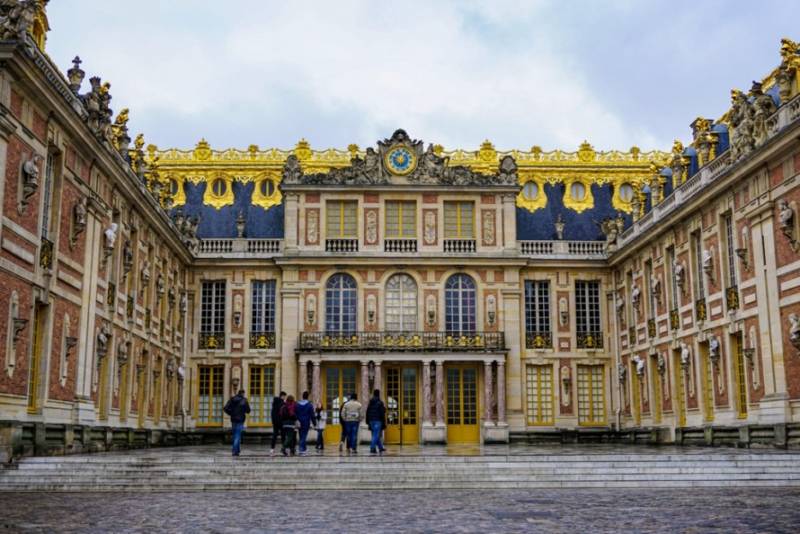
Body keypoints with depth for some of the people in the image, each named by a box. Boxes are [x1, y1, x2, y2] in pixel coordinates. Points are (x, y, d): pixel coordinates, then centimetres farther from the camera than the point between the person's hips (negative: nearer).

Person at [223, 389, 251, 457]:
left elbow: (225, 408, -5)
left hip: (233, 419, 4)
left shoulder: (232, 399, 2)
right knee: (237, 435, -2)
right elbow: (248, 410, -6)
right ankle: (235, 451, -8)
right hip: (240, 420, -4)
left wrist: (231, 413, 7)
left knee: (235, 435, 17)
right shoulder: (244, 400, -9)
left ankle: (238, 449, 26)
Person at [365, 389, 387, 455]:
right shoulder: (380, 402, -10)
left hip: (371, 421, 7)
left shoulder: (370, 403, 10)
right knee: (376, 435, -7)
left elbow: (367, 413, 14)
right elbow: (382, 413, -11)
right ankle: (372, 449, -14)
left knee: (376, 435, 14)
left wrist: (368, 422, 20)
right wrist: (384, 422, -8)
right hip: (378, 421, -7)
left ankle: (380, 447, 21)